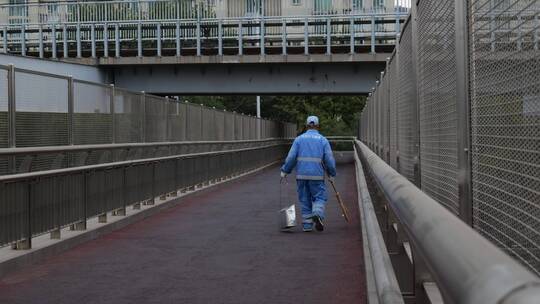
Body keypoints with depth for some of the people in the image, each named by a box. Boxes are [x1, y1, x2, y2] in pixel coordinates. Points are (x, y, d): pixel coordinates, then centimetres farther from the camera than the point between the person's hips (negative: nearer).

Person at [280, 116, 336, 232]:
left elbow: (291, 157, -1)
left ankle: (307, 225, 10)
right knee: (320, 197, 7)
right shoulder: (323, 140, 2)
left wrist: (285, 171, 9)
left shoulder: (299, 139, 5)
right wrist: (332, 174, 11)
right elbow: (329, 159, -1)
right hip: (317, 175, -2)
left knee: (305, 200, 11)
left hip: (301, 175, 2)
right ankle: (317, 215, -21)